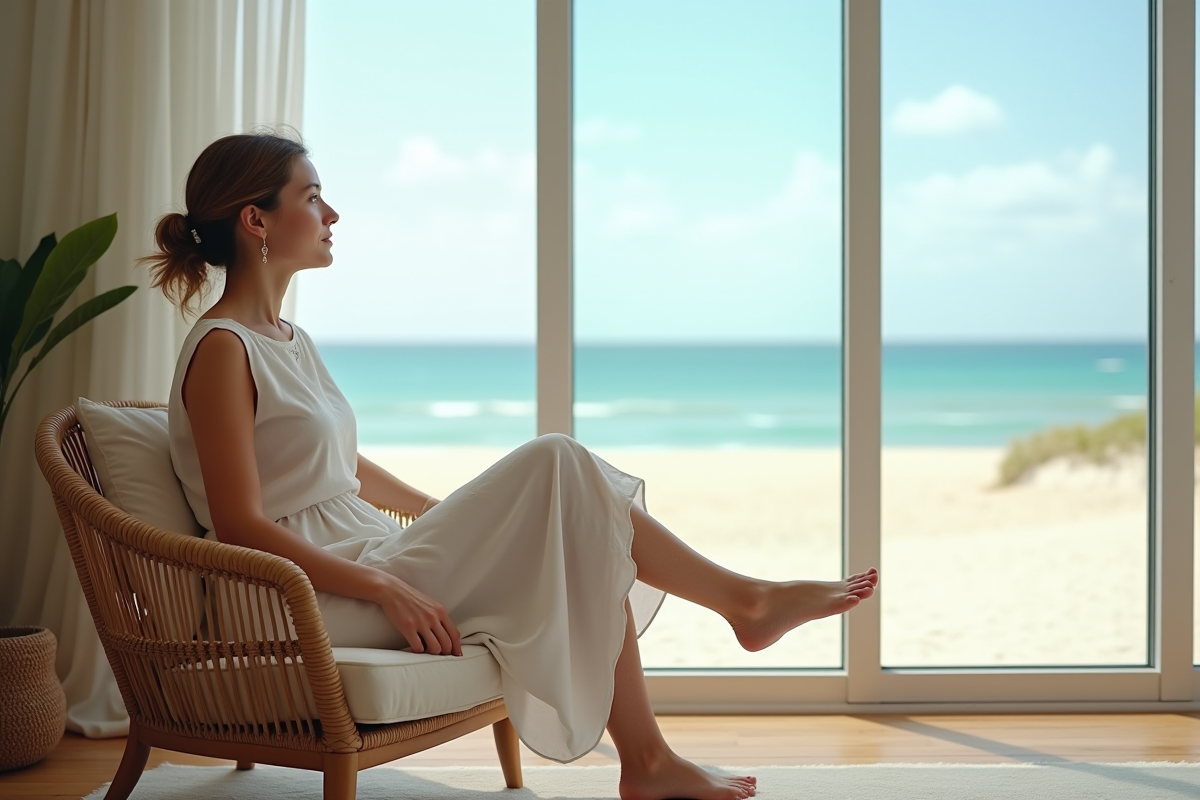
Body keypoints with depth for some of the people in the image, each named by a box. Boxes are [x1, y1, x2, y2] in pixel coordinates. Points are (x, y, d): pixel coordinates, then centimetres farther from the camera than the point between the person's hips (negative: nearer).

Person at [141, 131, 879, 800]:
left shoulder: (289, 343, 15)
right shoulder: (222, 350, -14)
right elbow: (240, 527, -20)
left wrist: (465, 517, 26)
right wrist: (386, 589, -24)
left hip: (368, 569, 9)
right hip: (321, 603, -9)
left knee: (585, 552, 0)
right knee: (555, 465, -14)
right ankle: (743, 598, -2)